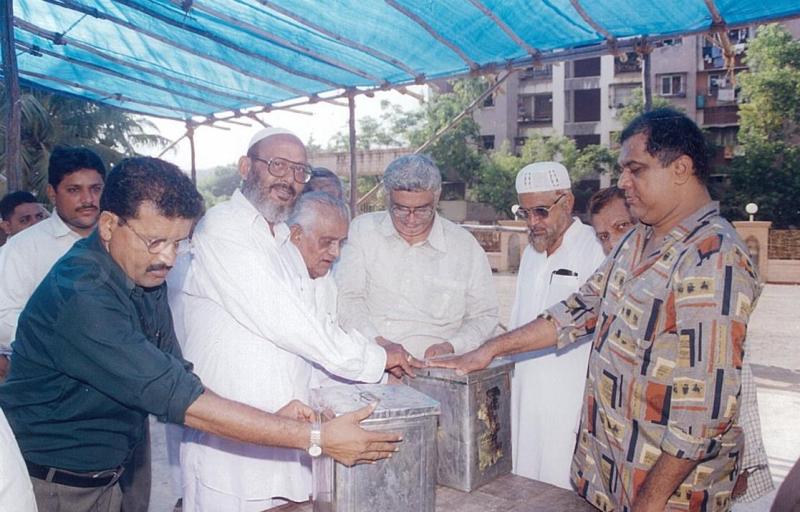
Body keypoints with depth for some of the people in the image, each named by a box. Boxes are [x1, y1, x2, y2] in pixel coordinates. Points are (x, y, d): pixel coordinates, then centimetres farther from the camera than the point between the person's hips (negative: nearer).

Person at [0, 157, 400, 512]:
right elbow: (178, 398, -32)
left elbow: (174, 378, -1)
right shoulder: (80, 296, -29)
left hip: (104, 479, 7)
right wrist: (317, 437, -31)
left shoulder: (144, 274, -2)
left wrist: (270, 418, -14)